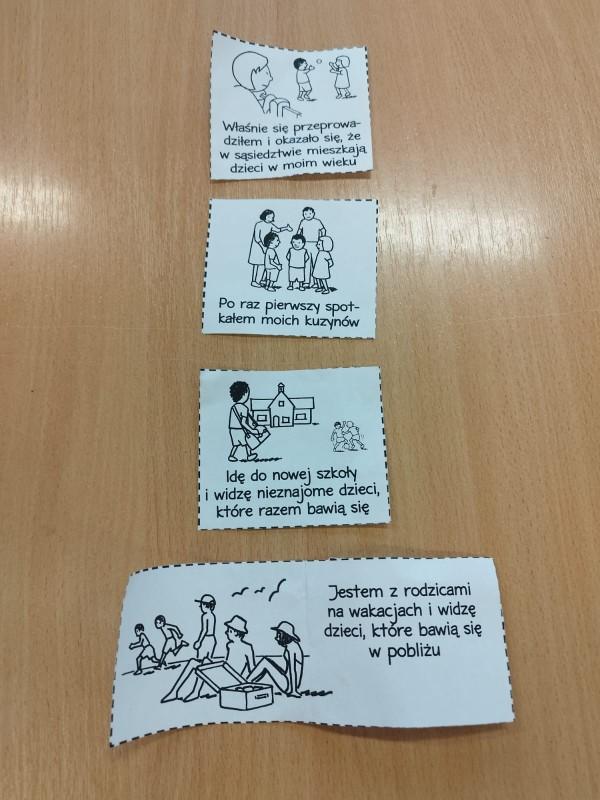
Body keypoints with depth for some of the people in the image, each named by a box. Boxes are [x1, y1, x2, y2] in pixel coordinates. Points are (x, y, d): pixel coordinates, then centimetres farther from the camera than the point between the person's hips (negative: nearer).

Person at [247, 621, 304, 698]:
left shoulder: (291, 647, -19)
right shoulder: (291, 645, 9)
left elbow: (292, 670, -22)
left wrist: (293, 691, -21)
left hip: (288, 685, -9)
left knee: (265, 661, -10)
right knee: (267, 659, 11)